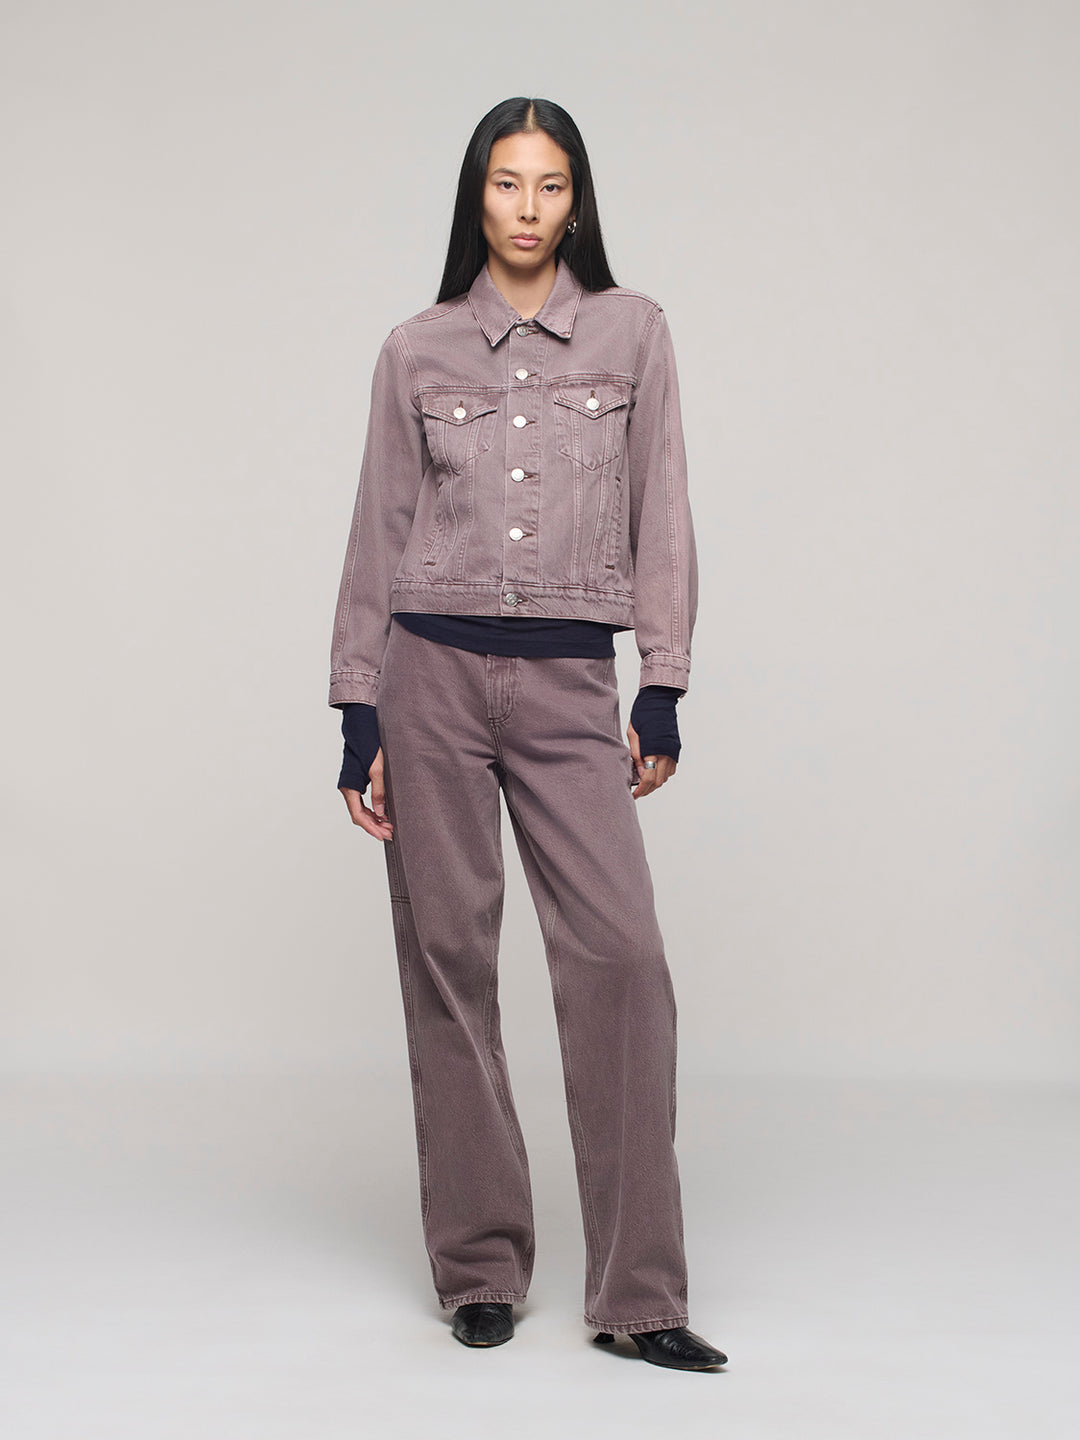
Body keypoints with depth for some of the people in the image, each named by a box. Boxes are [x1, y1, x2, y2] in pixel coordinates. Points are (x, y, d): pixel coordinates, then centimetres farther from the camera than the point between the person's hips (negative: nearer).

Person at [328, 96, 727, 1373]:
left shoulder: (632, 332, 7)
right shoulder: (417, 351, 8)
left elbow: (660, 515, 5)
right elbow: (380, 535, 8)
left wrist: (664, 687, -1)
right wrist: (357, 713, 3)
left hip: (569, 687, 0)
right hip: (433, 671, 1)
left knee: (620, 954, -10)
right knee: (448, 961, 2)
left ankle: (637, 1292, -2)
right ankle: (479, 1268, 15)